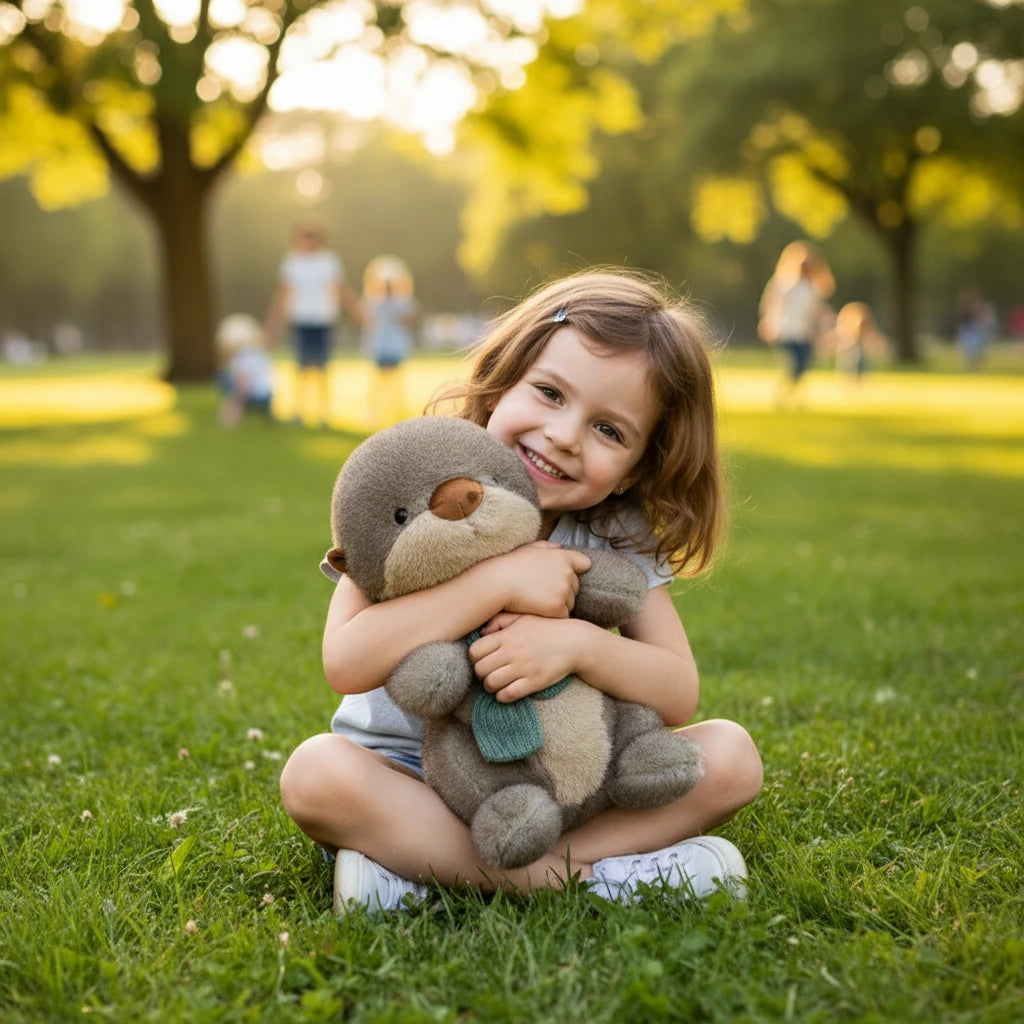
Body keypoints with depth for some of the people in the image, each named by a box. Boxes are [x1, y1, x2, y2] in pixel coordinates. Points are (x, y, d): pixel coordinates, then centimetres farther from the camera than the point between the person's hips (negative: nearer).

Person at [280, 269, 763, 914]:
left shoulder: (618, 536, -6)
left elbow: (680, 692, -13)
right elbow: (347, 663, -28)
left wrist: (578, 643, -33)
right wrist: (498, 581, -33)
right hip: (412, 779, -3)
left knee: (730, 754, -18)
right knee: (318, 772, -32)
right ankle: (577, 873, -27)